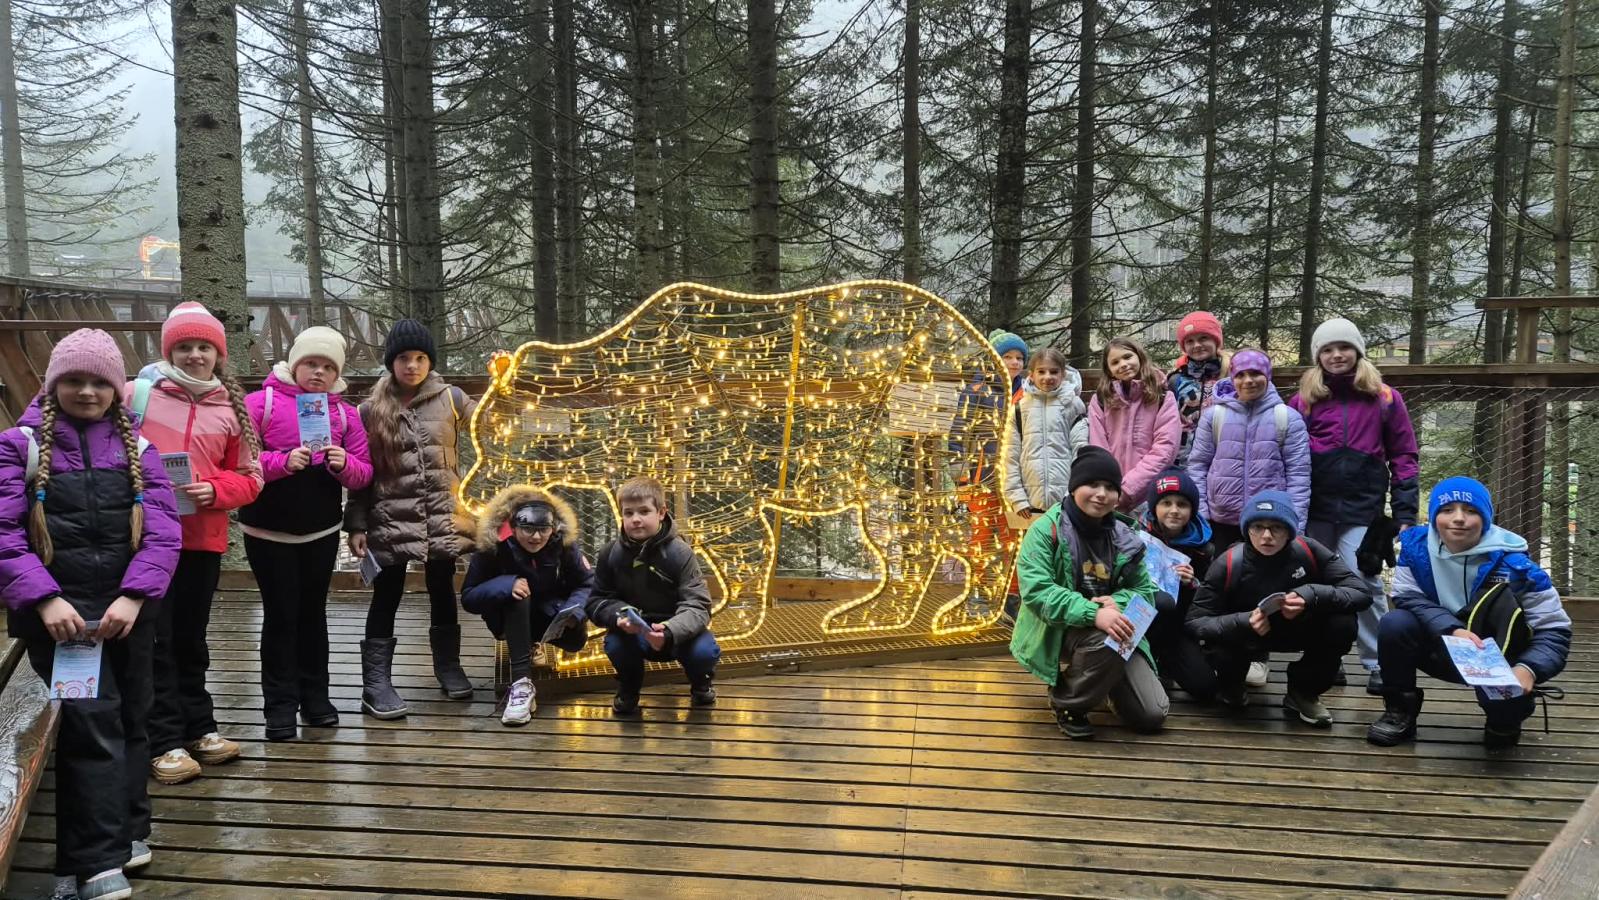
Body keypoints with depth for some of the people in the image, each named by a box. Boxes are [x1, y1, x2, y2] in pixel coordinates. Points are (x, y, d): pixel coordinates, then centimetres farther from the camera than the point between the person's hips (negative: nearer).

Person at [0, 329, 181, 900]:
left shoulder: (137, 448, 7)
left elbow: (164, 531, -2)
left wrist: (134, 596, -15)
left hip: (127, 608, 3)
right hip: (58, 610, -3)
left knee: (129, 719, 13)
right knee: (92, 721, -11)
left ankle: (125, 832, 31)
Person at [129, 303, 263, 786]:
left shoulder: (232, 409, 7)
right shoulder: (136, 393, -1)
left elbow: (249, 477, 8)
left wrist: (215, 490, -11)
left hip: (204, 540, 3)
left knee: (191, 637, 15)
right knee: (156, 639, -1)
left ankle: (197, 728, 27)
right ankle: (164, 742, 6)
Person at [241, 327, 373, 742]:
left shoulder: (345, 413, 4)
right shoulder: (261, 403, -8)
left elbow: (363, 474, 3)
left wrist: (344, 464, -19)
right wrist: (283, 461, -28)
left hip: (322, 529, 3)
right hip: (269, 529, -3)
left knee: (313, 611, 13)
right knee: (281, 614, 0)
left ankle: (315, 695, 23)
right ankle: (281, 704, 8)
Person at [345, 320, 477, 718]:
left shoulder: (450, 398, 0)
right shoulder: (372, 409, -1)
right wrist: (356, 524, -2)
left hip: (441, 516, 1)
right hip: (390, 519, -1)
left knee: (443, 594, 14)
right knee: (386, 599, 4)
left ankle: (448, 667, 30)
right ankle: (376, 682, 6)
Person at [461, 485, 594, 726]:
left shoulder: (563, 543, -20)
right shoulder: (493, 545, -23)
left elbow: (588, 584, -14)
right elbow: (468, 597, -21)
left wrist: (574, 611, -36)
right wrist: (507, 585, -39)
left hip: (549, 615, 2)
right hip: (508, 618, -2)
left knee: (575, 639, -27)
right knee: (517, 591, -34)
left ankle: (532, 643, 10)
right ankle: (521, 682, -38)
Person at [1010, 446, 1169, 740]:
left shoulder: (1123, 538, 4)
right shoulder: (1046, 530, -12)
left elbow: (1145, 590, 7)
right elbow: (1036, 591, -23)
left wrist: (1117, 604, -18)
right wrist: (1093, 614, -35)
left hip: (1112, 630, 5)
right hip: (1058, 632, -5)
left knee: (1152, 715, -8)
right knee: (1106, 642, -37)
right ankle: (1067, 703, -8)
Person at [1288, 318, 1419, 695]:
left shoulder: (1384, 398, 5)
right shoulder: (1304, 400, 7)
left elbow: (1403, 457, 5)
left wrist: (1405, 513, -1)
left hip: (1362, 508, -2)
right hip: (1314, 508, 2)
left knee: (1362, 582, -12)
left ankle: (1379, 663, 0)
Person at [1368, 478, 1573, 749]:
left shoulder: (1512, 563, -21)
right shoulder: (1416, 545, -13)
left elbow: (1555, 629, -19)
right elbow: (1407, 597, -16)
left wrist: (1528, 669, -39)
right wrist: (1452, 629, -34)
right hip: (1442, 650, 2)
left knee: (1504, 696, -34)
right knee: (1395, 623, -25)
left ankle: (1505, 720, 8)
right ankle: (1400, 712, -4)